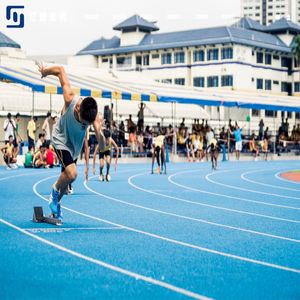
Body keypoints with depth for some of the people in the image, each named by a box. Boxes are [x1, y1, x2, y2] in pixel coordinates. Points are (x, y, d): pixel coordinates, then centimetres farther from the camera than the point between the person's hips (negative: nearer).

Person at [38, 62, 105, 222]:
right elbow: (60, 70, -25)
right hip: (61, 140, -3)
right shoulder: (70, 100, -38)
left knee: (67, 176, 16)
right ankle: (55, 189, 9)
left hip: (75, 145, 3)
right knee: (71, 174, -23)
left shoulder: (94, 117, -33)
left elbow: (102, 147, -36)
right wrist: (45, 71, -6)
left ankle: (56, 203, 43)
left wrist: (99, 132, -55)